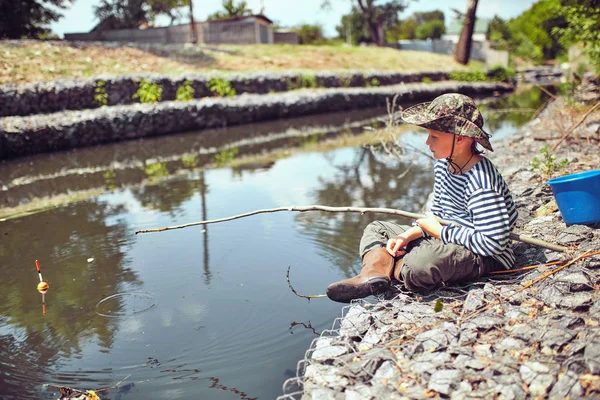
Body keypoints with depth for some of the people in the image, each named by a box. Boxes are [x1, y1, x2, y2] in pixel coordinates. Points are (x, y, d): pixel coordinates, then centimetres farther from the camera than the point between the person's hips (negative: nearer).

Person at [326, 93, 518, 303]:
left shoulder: (481, 183, -25)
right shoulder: (443, 164, 3)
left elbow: (492, 243, -28)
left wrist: (440, 231, -18)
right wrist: (407, 235, -5)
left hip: (484, 257, -10)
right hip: (446, 240, 10)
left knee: (418, 264, -41)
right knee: (375, 229, 10)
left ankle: (384, 265, -6)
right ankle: (373, 273, -21)